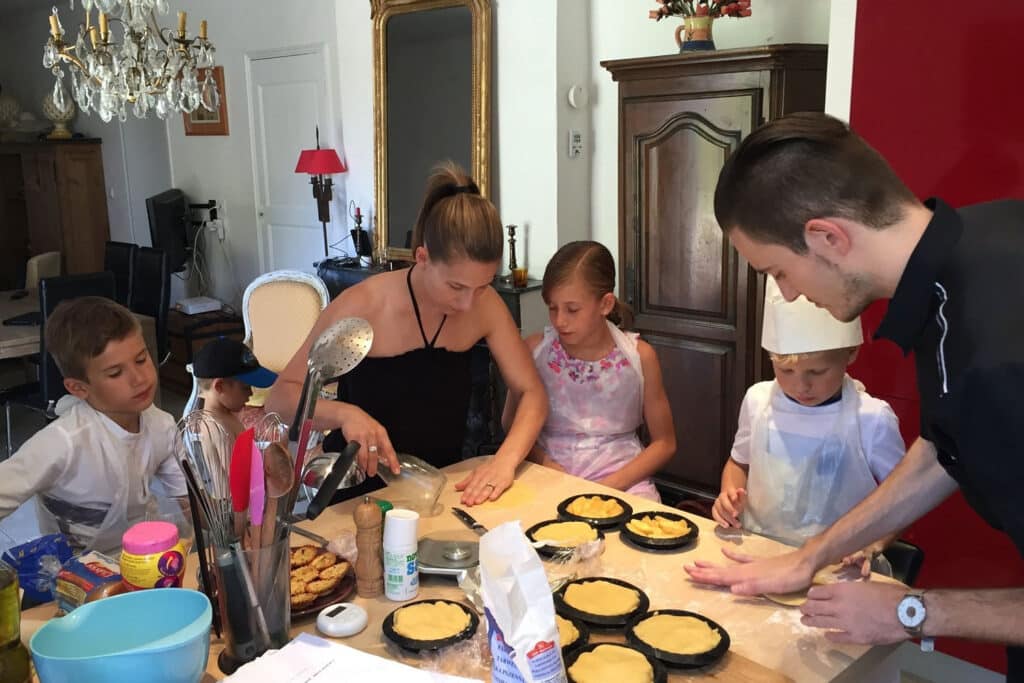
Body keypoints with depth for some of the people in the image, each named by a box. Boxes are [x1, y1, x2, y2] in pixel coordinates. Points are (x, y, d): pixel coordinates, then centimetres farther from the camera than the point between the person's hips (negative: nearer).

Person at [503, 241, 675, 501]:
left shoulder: (639, 356, -2)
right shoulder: (534, 350, -1)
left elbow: (664, 443, 3)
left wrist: (610, 485, -10)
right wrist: (543, 461, -10)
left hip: (623, 480, 0)